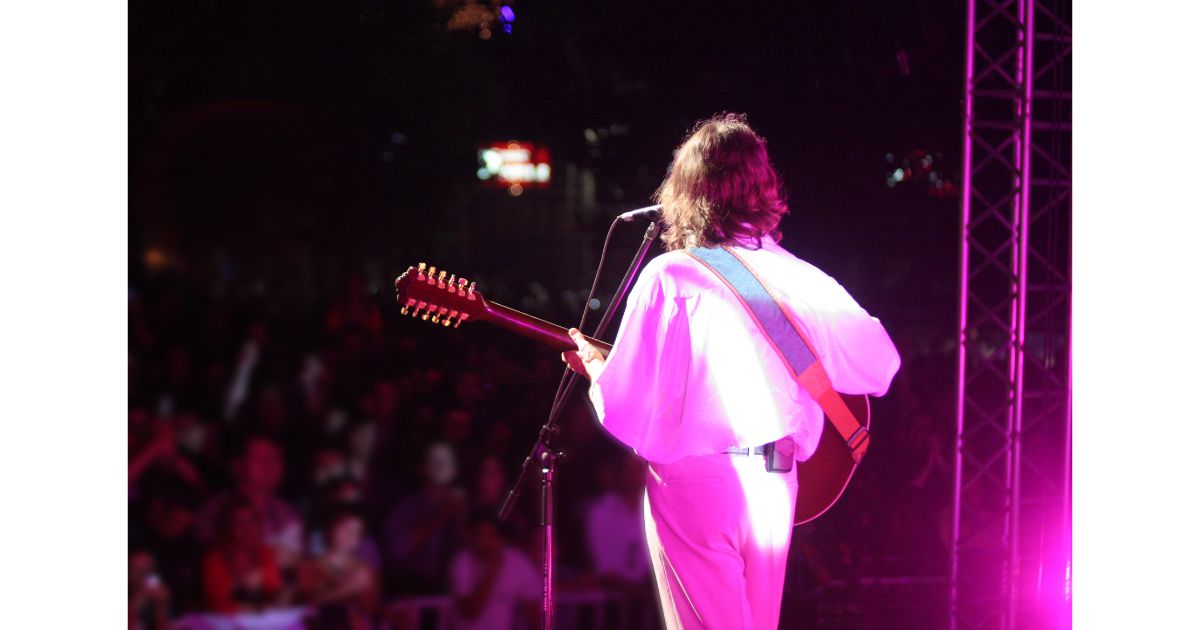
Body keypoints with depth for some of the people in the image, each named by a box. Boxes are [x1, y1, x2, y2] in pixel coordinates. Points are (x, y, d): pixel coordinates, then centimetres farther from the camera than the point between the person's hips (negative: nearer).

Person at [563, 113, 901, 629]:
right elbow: (881, 363, 9)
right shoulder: (801, 280, 2)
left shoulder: (671, 277, -10)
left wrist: (593, 366, 10)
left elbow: (626, 409, -11)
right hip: (773, 489, 5)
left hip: (692, 488, -5)